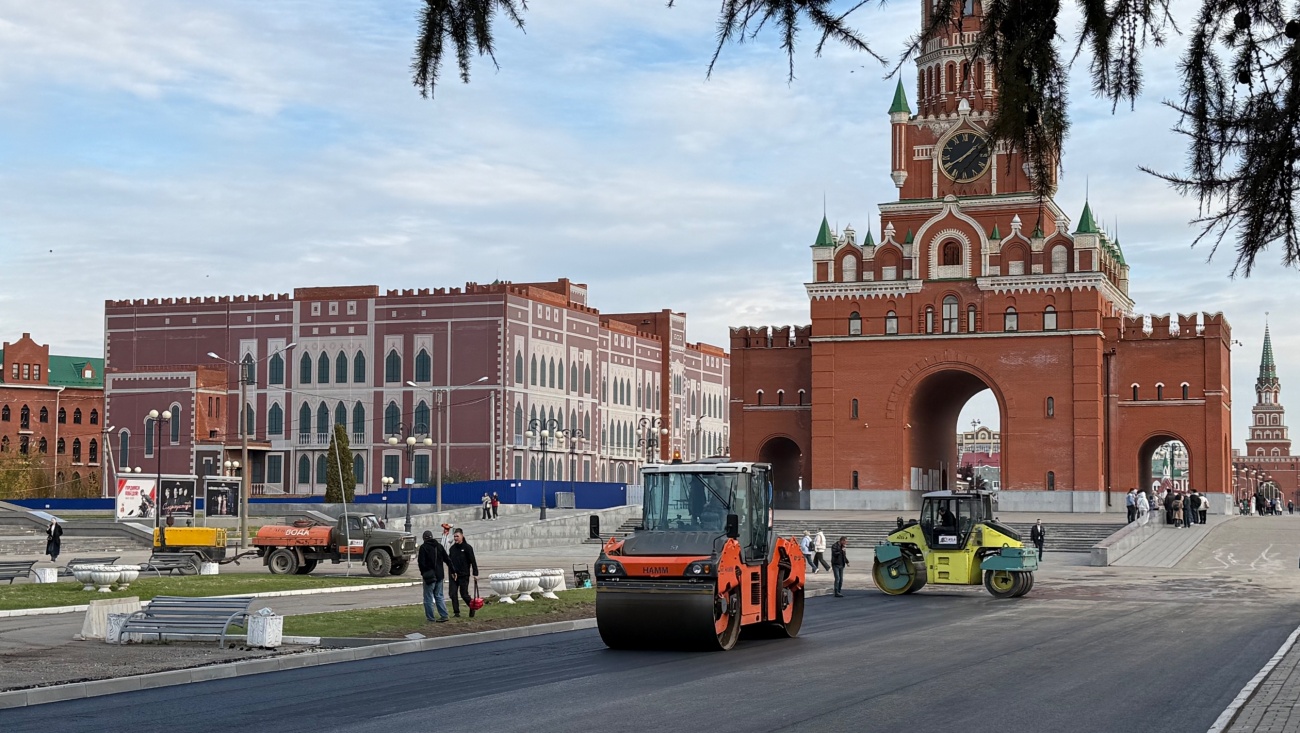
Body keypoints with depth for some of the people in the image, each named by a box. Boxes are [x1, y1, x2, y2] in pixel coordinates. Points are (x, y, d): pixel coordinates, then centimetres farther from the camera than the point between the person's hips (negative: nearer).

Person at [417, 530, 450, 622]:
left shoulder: (423, 547, -10)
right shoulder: (439, 546, 6)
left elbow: (421, 562, -15)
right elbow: (447, 559, 9)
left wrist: (422, 573, -2)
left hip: (429, 576, -5)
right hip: (439, 575, 5)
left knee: (428, 597, 3)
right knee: (439, 596, 14)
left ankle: (430, 617, 3)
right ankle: (444, 615, 7)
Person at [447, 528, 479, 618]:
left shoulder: (467, 547, -6)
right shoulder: (452, 548, 9)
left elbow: (473, 561, -8)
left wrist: (475, 574, -12)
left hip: (464, 575, -5)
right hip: (454, 575, 5)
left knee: (464, 594, 0)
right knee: (453, 594, -2)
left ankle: (472, 607, 23)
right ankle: (456, 612, 5)